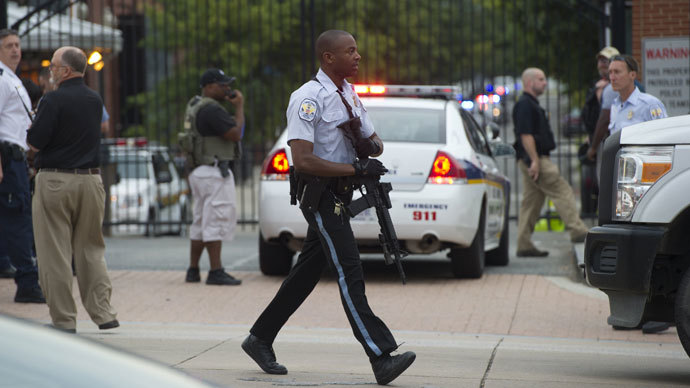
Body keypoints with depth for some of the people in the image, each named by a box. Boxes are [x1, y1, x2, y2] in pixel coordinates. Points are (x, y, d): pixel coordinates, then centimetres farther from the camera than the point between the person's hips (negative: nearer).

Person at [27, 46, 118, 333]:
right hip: (90, 179, 6)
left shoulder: (53, 101, -12)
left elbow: (34, 144, -12)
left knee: (55, 254, 1)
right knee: (91, 249, 14)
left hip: (55, 180, -6)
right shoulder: (95, 100, 8)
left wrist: (33, 128, 9)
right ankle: (103, 313, 10)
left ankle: (64, 319, 1)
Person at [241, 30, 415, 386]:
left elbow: (373, 140, 24)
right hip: (320, 195, -9)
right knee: (349, 273, -15)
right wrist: (358, 168, -24)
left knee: (307, 274, 14)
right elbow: (303, 161, -23)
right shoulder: (308, 99, -15)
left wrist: (371, 145, -2)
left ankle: (260, 340, 26)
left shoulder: (349, 94, 14)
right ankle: (381, 358, -21)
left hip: (340, 196, 9)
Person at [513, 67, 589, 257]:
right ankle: (577, 231, -9)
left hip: (534, 160, 11)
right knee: (562, 192, -9)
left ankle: (524, 245, 8)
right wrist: (534, 161, -23)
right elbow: (525, 135, -19)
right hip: (533, 158, -11)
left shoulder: (531, 105, 22)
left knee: (531, 202, 8)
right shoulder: (524, 105, -12)